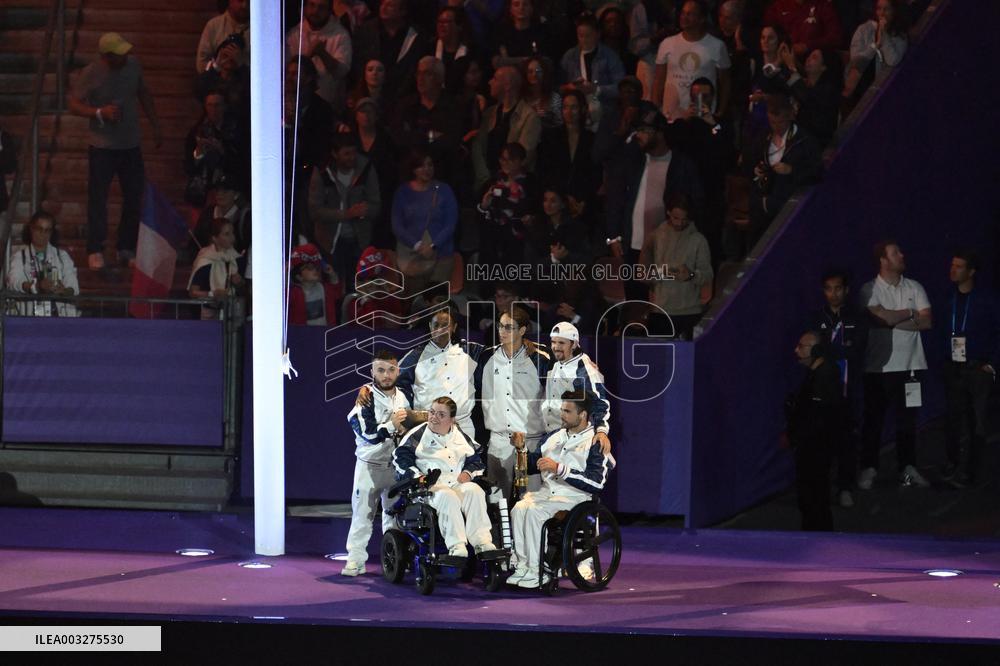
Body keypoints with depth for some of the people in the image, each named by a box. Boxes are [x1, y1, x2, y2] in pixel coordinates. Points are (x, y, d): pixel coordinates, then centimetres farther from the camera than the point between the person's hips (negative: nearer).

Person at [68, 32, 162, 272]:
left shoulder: (133, 65, 0)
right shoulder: (91, 74, -13)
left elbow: (144, 94, 15)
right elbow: (74, 105, -10)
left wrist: (155, 126, 15)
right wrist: (100, 113, -26)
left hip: (131, 145, 5)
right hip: (102, 147, -5)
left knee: (134, 198, 6)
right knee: (98, 200, -2)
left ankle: (127, 250, 18)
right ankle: (95, 252, 7)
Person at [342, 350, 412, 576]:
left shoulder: (402, 397, 8)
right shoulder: (366, 397, -10)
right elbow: (366, 432, -19)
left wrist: (404, 430, 2)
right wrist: (391, 425, -19)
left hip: (395, 464, 5)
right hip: (369, 463, -5)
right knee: (363, 513, -5)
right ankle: (355, 559, -2)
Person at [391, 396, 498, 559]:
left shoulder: (460, 436, 20)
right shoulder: (417, 435, 8)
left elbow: (476, 458, 25)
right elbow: (400, 458, 0)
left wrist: (468, 472, 4)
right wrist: (417, 476, -13)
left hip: (458, 483, 4)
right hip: (430, 487, -4)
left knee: (475, 491, -29)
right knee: (447, 496, -37)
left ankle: (483, 542, -35)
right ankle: (456, 546, -43)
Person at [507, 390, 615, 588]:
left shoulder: (595, 443, -1)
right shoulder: (554, 437, 22)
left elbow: (597, 482, -14)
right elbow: (531, 465, 32)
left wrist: (559, 469, -18)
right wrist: (521, 449, 12)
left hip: (573, 497, -6)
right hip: (546, 492, 6)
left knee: (534, 512, -31)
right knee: (519, 508, -25)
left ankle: (536, 570, -26)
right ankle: (522, 566, -27)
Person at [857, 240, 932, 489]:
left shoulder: (914, 288, 7)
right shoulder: (870, 290, -4)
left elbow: (927, 321, -4)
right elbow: (882, 318, -19)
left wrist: (894, 320, -11)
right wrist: (910, 314, -4)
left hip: (909, 364, 3)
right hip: (879, 365, -3)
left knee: (907, 418, 6)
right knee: (873, 418, 2)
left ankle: (908, 467, 14)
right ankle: (868, 468, 10)